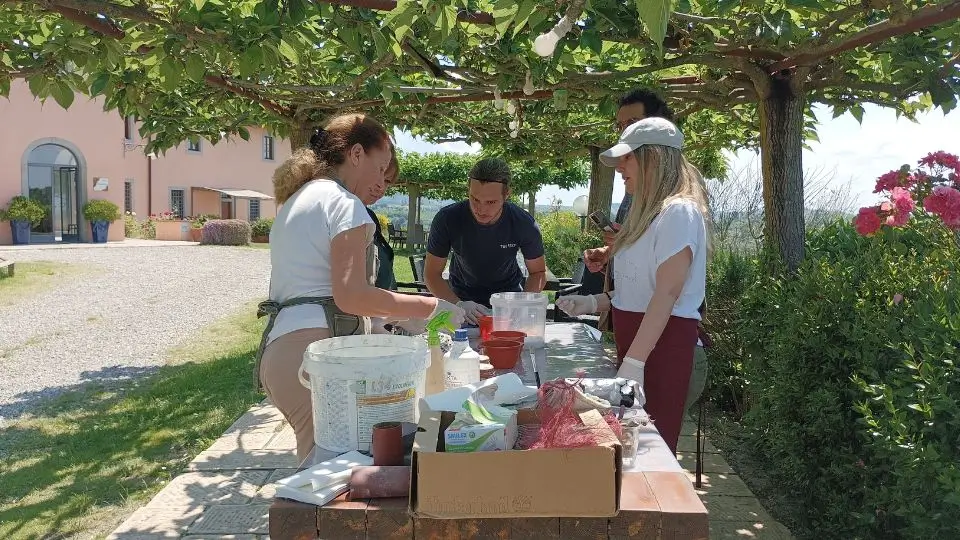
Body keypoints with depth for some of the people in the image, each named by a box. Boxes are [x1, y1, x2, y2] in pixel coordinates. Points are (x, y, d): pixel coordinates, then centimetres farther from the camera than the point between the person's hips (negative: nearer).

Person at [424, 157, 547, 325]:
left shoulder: (524, 224, -20)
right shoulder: (447, 219, -22)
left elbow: (538, 272, -6)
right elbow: (432, 274, -15)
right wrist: (458, 304, -32)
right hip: (461, 297, -1)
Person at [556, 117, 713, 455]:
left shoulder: (678, 212, -12)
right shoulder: (648, 213, 16)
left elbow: (666, 294, -20)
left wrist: (634, 362, -24)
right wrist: (593, 303, 8)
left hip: (661, 342, -8)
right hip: (635, 338, 9)